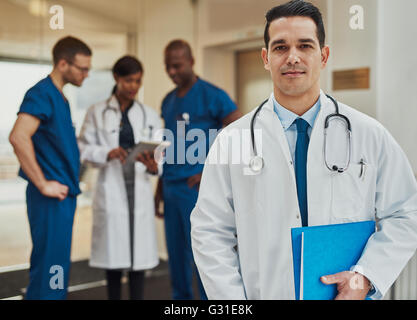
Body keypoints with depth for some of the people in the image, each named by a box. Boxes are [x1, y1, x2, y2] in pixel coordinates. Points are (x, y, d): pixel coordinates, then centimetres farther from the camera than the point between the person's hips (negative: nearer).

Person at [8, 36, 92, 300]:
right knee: (50, 267, -5)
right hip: (51, 198, -9)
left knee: (56, 266, 16)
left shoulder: (59, 97, 15)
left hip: (64, 195, 9)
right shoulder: (42, 94, -13)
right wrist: (43, 185, -22)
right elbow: (18, 137, -27)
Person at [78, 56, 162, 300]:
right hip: (111, 189, -1)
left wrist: (153, 166, -21)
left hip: (139, 189, 1)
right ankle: (114, 296, 20)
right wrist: (107, 154, -17)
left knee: (139, 251, 1)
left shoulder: (150, 115, 9)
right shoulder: (97, 112, 4)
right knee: (114, 252, 5)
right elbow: (84, 148, 2)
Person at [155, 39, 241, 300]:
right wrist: (160, 188, 18)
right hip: (171, 188, 7)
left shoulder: (212, 95, -7)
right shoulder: (168, 101, 15)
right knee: (176, 255, 13)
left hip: (197, 189, -7)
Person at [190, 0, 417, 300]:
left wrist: (365, 277, -15)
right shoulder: (232, 140, -4)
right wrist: (232, 303, -12)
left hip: (350, 291, 1)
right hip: (262, 292, 0)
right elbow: (210, 233, -5)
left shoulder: (369, 135, -2)